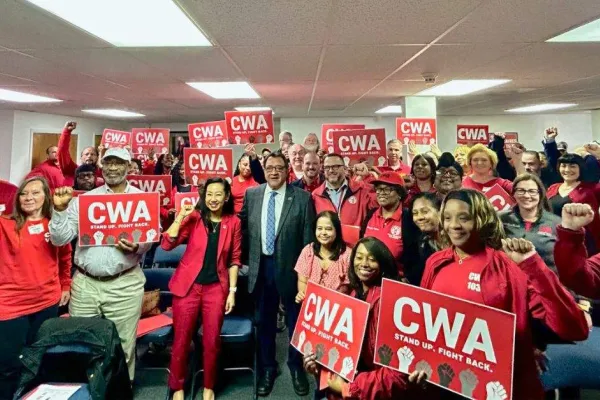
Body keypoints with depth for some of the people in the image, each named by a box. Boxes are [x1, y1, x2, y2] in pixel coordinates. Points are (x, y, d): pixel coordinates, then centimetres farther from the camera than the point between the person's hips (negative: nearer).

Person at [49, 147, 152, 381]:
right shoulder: (83, 199, 8)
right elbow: (59, 239, 6)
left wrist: (136, 246, -20)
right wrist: (60, 209, -8)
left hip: (125, 284, -2)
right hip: (84, 283, 2)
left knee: (123, 346, 8)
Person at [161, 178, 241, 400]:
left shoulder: (233, 223, 1)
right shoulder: (193, 218, -2)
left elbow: (234, 260, 4)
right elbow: (166, 244, -10)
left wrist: (232, 291, 0)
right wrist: (181, 216, -16)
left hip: (216, 288, 1)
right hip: (188, 286, 0)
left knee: (212, 341, 8)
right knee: (182, 339, 9)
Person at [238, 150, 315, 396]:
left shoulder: (302, 198, -8)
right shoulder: (251, 194, 1)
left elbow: (308, 238, -8)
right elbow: (243, 225, 9)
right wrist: (246, 259, 4)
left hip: (290, 267, -2)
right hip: (261, 266, 3)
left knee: (295, 319, 15)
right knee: (265, 320, 17)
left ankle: (296, 366, 38)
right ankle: (267, 367, 38)